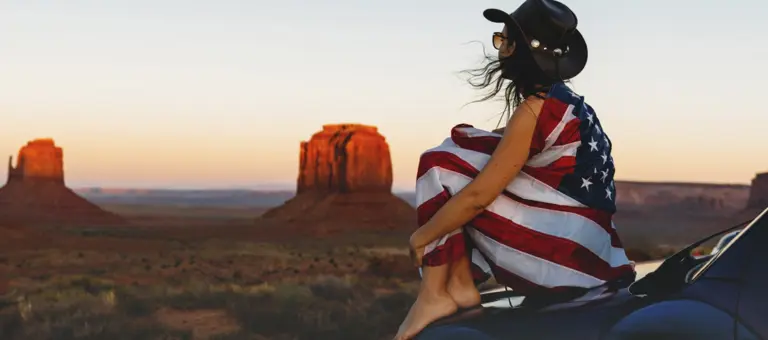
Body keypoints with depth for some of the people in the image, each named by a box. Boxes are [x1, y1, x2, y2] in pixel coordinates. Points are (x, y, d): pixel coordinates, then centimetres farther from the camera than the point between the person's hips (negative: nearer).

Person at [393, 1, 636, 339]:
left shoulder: (535, 108, -14)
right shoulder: (566, 101, 14)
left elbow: (479, 195, -15)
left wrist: (421, 236, -3)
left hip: (562, 256, -10)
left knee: (442, 165, -6)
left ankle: (435, 294, -5)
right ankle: (461, 284, 7)